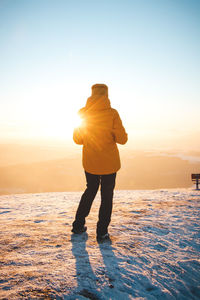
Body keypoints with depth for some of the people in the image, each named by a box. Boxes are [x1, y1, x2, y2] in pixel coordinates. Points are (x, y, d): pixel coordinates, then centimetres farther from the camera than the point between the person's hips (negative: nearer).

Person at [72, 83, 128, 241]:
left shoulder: (82, 113, -4)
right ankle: (102, 232, 15)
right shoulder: (112, 113, -14)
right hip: (109, 163, -3)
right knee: (107, 196, 11)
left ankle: (78, 225, 29)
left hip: (89, 163, 4)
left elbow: (77, 139, 4)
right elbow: (122, 139, -13)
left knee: (90, 190, 24)